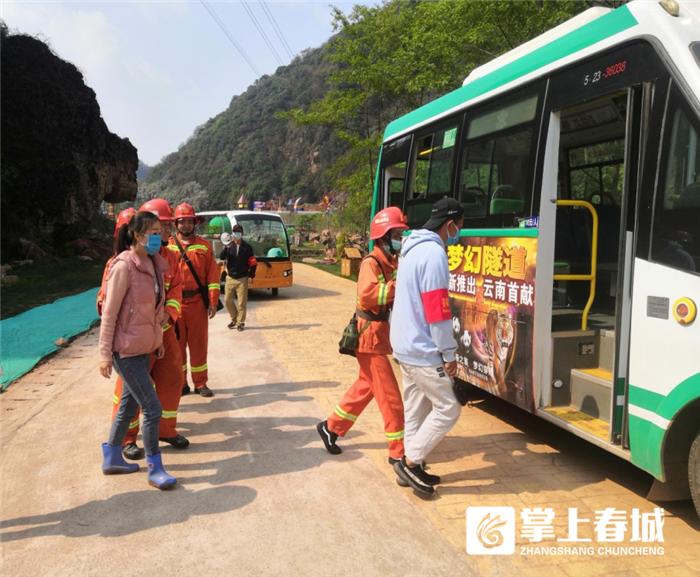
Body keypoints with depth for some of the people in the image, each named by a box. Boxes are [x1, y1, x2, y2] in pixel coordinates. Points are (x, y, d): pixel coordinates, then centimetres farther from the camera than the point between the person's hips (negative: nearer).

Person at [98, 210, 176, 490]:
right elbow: (109, 313, -16)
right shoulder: (124, 266, -18)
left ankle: (112, 458, 35)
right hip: (126, 349, -8)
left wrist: (158, 338, 16)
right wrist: (105, 354, -15)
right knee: (152, 408, -4)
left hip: (143, 347, 8)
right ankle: (155, 469, 10)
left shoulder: (154, 264, 5)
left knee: (129, 405, 18)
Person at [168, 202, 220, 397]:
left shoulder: (204, 246, 5)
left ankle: (201, 383, 16)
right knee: (177, 344, 7)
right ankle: (180, 383, 19)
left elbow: (213, 275, 2)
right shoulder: (167, 246, 3)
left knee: (199, 344, 5)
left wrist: (213, 302, -5)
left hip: (198, 302, 0)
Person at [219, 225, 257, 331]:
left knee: (242, 302, -1)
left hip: (242, 279, -2)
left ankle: (240, 322, 11)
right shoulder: (229, 246, 2)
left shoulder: (247, 247, 0)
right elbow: (221, 257, -14)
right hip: (230, 278, 2)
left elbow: (253, 263, 2)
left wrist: (251, 274, -9)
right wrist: (225, 248, -30)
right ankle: (234, 319, 23)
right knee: (227, 300, 5)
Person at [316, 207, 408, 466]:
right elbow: (367, 296, -33)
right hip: (370, 335, -9)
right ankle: (398, 452, 7)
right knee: (390, 395, -4)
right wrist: (396, 284, -35)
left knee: (366, 386, 20)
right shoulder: (371, 263, -17)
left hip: (380, 334, 9)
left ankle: (330, 427, 34)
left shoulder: (391, 262, 10)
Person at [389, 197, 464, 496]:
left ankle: (411, 467, 25)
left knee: (416, 409, 16)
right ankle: (411, 462, 7)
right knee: (447, 409, 1)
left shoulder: (413, 248, 12)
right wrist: (449, 353, -14)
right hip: (423, 350, -10)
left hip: (406, 346, 10)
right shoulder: (434, 254, -19)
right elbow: (437, 309, -22)